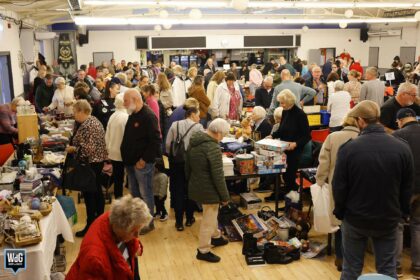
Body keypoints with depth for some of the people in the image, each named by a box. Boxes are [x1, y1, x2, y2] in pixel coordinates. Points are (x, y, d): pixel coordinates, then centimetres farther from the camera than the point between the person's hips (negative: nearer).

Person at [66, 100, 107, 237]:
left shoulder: (87, 125, -21)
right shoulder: (93, 120, 11)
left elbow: (88, 149, -27)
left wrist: (73, 149, -13)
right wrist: (74, 146, 9)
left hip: (90, 162, -11)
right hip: (97, 160, 11)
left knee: (89, 193, -4)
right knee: (97, 190, 17)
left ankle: (90, 226, 3)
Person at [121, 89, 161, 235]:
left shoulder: (148, 116, -17)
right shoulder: (133, 116, 12)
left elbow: (155, 141, -21)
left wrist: (144, 160, -20)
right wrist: (126, 157, 13)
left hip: (142, 163, -9)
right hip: (131, 162, 9)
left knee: (145, 194, 1)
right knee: (134, 193, 17)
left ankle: (148, 223, 13)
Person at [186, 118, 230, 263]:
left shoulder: (194, 141, 1)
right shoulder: (213, 147, -25)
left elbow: (187, 166, 13)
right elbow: (218, 176, -22)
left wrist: (190, 182, 25)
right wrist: (225, 196, -12)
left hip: (195, 186, 9)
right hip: (209, 190, -9)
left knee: (211, 214, 28)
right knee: (208, 220, 7)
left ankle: (216, 237, 47)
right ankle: (203, 251, 19)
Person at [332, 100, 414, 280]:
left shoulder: (348, 148, -18)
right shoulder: (402, 148, -11)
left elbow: (339, 186, -11)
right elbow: (407, 187, 0)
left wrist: (339, 211, 5)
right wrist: (401, 211, 15)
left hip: (355, 218, -1)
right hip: (388, 219, 2)